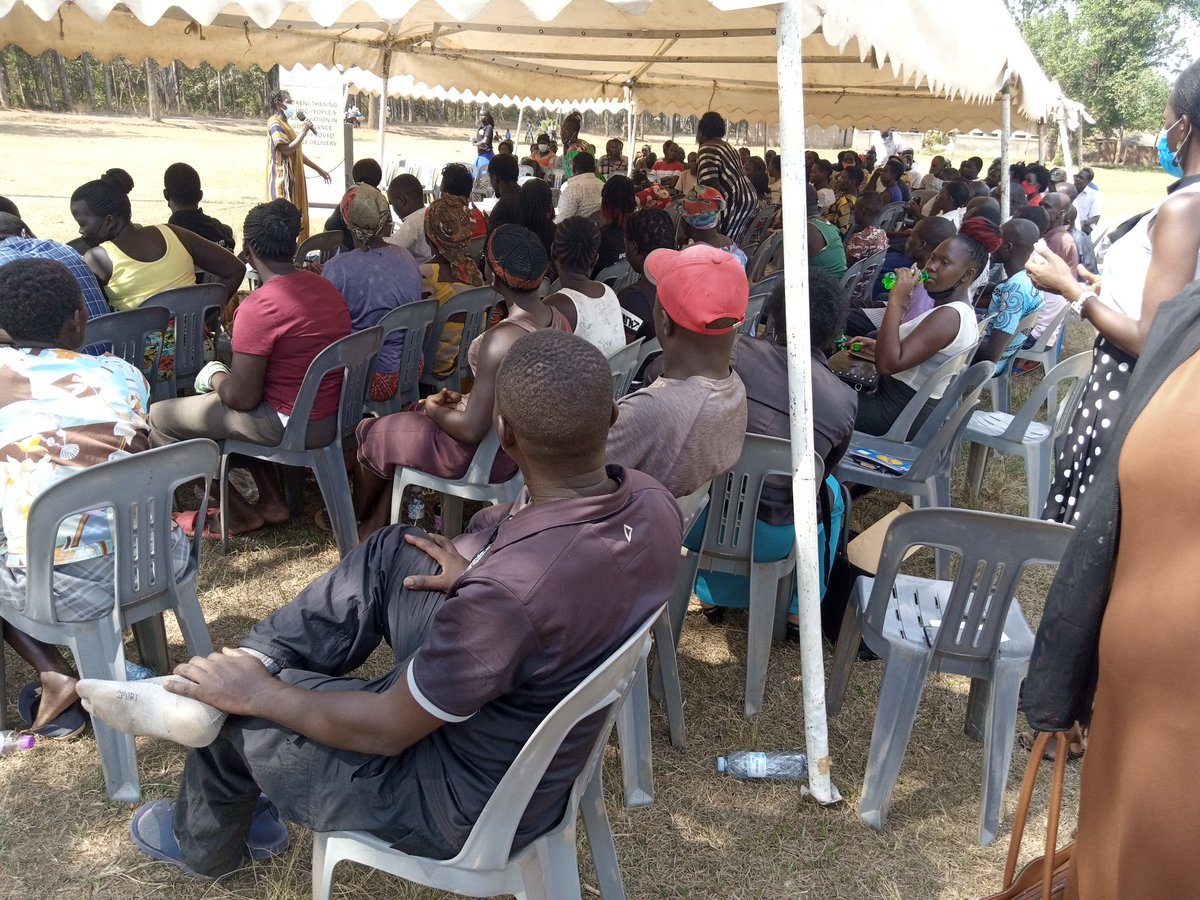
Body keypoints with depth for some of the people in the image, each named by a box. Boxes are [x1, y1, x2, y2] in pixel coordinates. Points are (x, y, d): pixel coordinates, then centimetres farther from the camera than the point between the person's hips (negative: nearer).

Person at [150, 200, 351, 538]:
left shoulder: (258, 307, -23)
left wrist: (213, 376, 1)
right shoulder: (325, 286, 2)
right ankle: (271, 500, 24)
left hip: (291, 425, -8)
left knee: (160, 416, 6)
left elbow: (241, 398, -19)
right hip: (334, 416, 9)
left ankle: (239, 513, 12)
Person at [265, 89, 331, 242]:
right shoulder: (275, 124, -12)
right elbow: (287, 150, -23)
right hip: (282, 179, -10)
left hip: (292, 178, 10)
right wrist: (303, 131, -17)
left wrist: (318, 169, 21)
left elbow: (297, 153, 22)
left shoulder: (284, 124, 19)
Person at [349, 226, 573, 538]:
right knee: (409, 416, 27)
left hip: (485, 453, -8)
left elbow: (472, 430, -28)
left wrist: (433, 409, -9)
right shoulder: (558, 319, -6)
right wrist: (465, 399, 6)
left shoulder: (501, 339, -33)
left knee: (371, 433, 16)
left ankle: (355, 521, 44)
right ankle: (376, 526, 38)